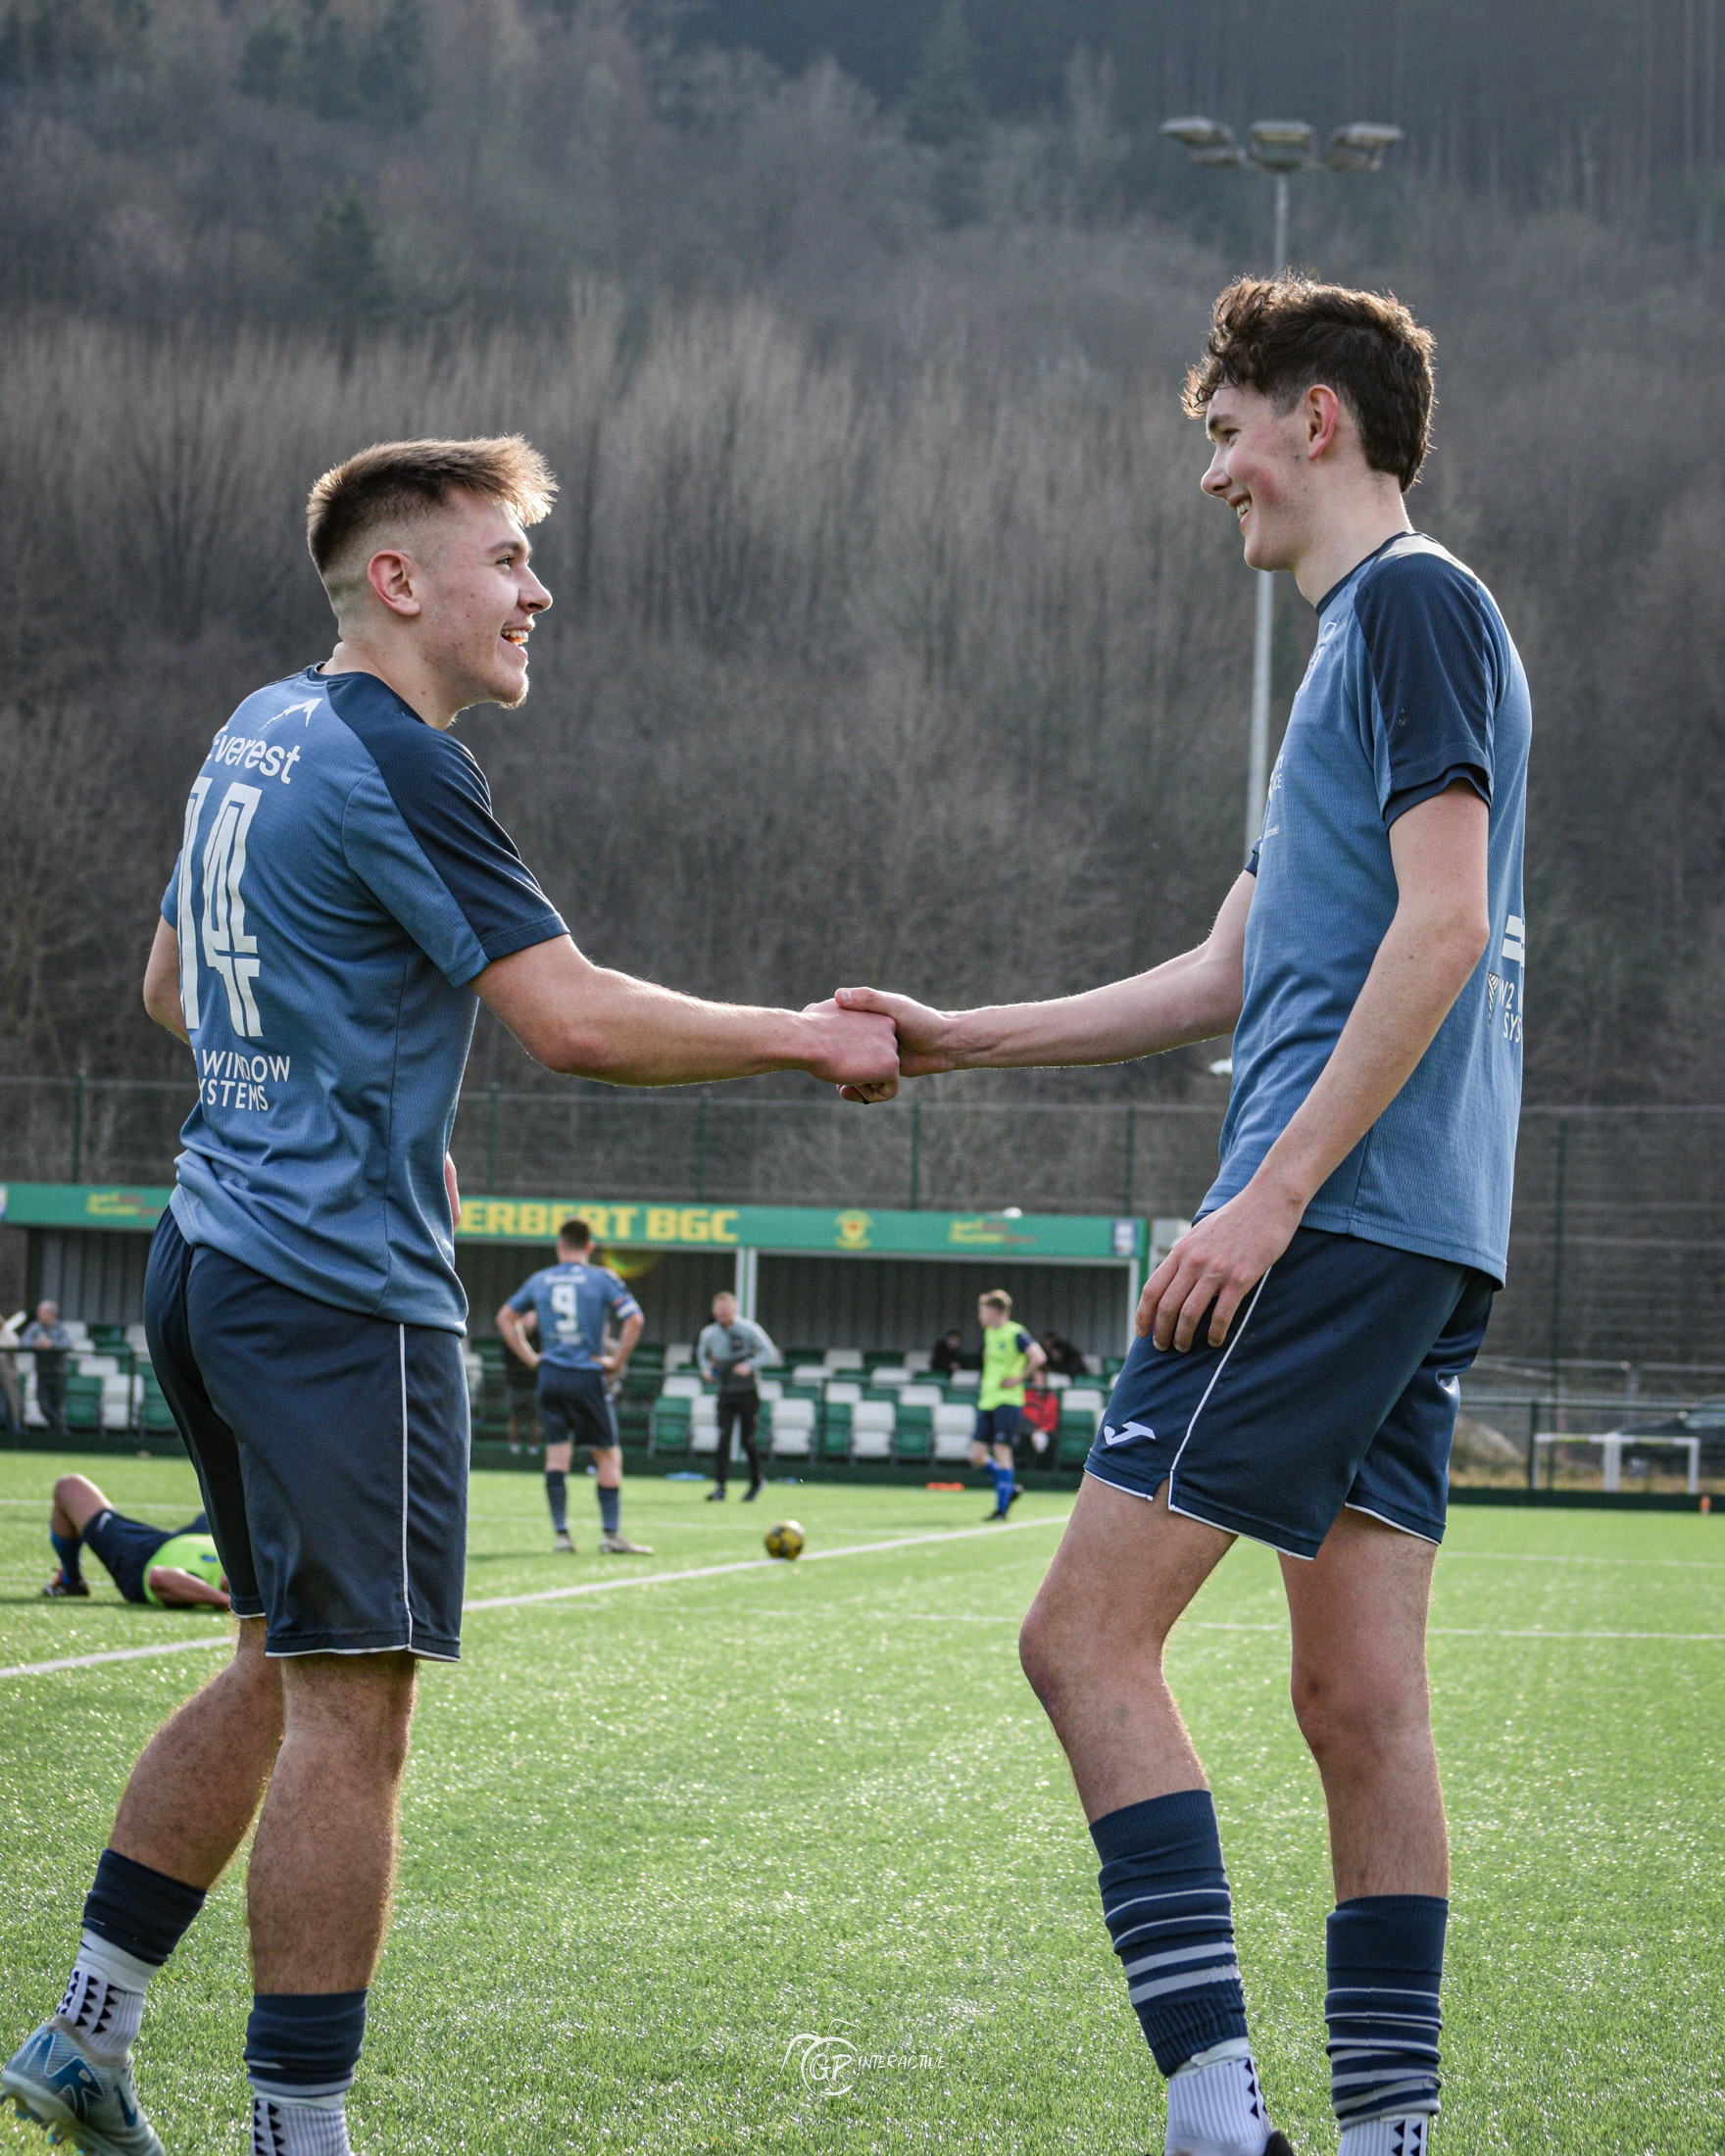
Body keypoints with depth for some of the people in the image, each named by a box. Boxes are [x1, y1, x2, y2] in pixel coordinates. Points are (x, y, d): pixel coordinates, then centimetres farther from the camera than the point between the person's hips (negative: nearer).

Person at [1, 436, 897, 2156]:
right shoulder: (392, 766, -14)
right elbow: (573, 1018, -19)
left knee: (281, 1671, 18)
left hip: (213, 1258, 10)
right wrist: (805, 1039, -10)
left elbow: (171, 988, 26)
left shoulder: (261, 730, 16)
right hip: (342, 1288, -10)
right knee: (349, 1711, -7)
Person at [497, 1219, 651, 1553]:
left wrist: (530, 1357, 15)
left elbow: (506, 1317, 18)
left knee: (556, 1453, 6)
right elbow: (633, 1319, -13)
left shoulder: (539, 1280, 9)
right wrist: (616, 1362, -4)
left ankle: (560, 1533, 2)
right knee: (608, 1455, 4)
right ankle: (611, 1534, 0)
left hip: (550, 1375, 3)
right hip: (587, 1376, -3)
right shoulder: (602, 1279, -2)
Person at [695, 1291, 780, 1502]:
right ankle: (719, 1487, -14)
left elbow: (769, 1352, -9)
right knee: (723, 1439, -11)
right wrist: (706, 1369, 2)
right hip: (725, 1394, 2)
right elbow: (701, 1353, 23)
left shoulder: (748, 1329, -9)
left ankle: (756, 1481, 23)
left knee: (748, 1441, 0)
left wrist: (750, 1365, -24)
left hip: (748, 1393, -2)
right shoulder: (709, 1334, 3)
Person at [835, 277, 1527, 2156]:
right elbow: (1231, 975, 28)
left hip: (1340, 1222, -10)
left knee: (1088, 1635, -10)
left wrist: (1271, 1194, -20)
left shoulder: (1414, 602, -5)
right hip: (1416, 1250, 10)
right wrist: (955, 1040, 27)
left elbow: (1445, 920, -17)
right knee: (1360, 1698, 7)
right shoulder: (1371, 632, 25)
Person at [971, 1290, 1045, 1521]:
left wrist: (1019, 1379, -17)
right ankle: (1009, 1489, 20)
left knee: (1002, 1451, -9)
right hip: (987, 1402, 8)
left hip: (1008, 1401, -8)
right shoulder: (989, 1333, 14)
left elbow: (1038, 1357, -22)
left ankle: (1001, 1508, -4)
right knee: (977, 1456, 2)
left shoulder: (1016, 1334, -11)